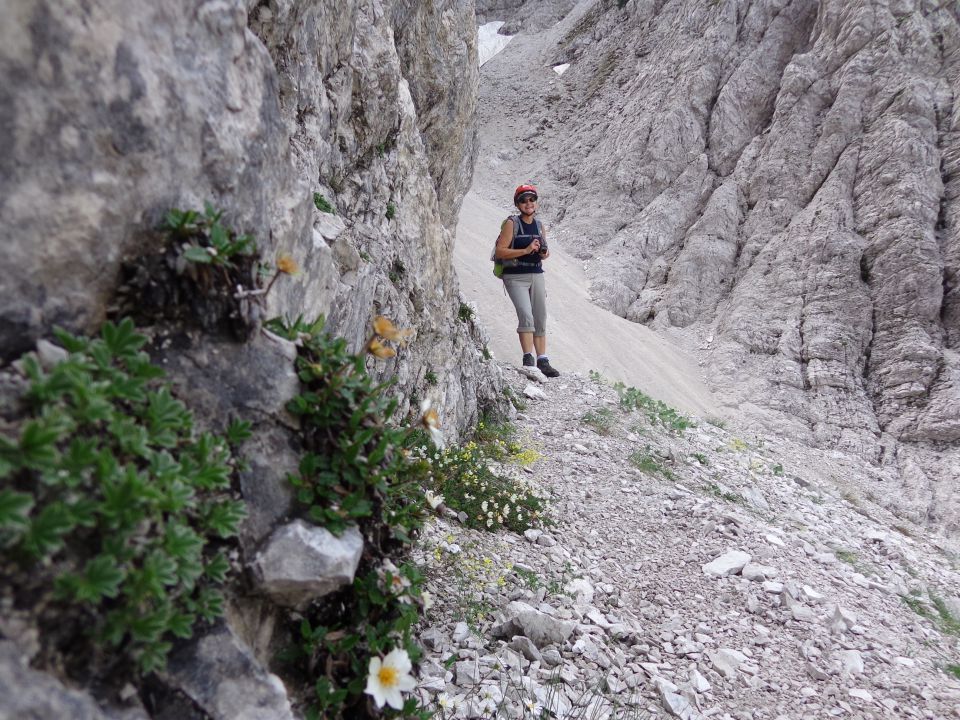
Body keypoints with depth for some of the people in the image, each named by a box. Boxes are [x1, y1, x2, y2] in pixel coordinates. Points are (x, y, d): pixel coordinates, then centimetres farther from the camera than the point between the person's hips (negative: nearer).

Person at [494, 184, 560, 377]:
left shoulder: (539, 225, 11)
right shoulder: (512, 223, -6)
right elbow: (500, 252, -14)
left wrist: (544, 253, -1)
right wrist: (526, 250, -20)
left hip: (536, 275, 6)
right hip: (515, 277, -6)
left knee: (540, 319, 5)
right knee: (526, 314, -20)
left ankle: (542, 360, 11)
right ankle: (528, 359, -18)